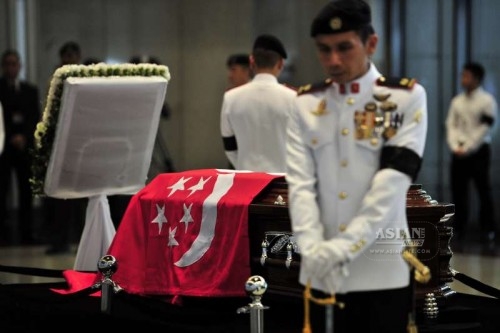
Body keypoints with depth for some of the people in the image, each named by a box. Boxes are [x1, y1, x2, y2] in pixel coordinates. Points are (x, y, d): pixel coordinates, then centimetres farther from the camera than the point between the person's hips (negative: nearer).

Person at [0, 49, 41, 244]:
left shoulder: (30, 90, 15)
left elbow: (35, 118, 7)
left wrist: (24, 136, -8)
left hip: (24, 146, 3)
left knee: (26, 192, 1)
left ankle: (27, 233, 3)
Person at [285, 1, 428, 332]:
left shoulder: (406, 97, -1)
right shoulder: (305, 104, 8)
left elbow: (393, 181, -10)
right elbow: (300, 183, -1)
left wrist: (344, 246, -18)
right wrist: (314, 250, -15)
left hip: (382, 268, -3)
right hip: (323, 270, 3)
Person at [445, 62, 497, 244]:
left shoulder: (487, 100, -4)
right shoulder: (457, 101, 11)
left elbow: (485, 128, -9)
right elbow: (451, 125, 7)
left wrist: (467, 148, -13)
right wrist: (455, 147, -8)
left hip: (478, 151, -4)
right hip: (458, 153, 4)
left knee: (484, 191, -1)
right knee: (458, 190, 3)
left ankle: (488, 229, 5)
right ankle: (458, 228, 10)